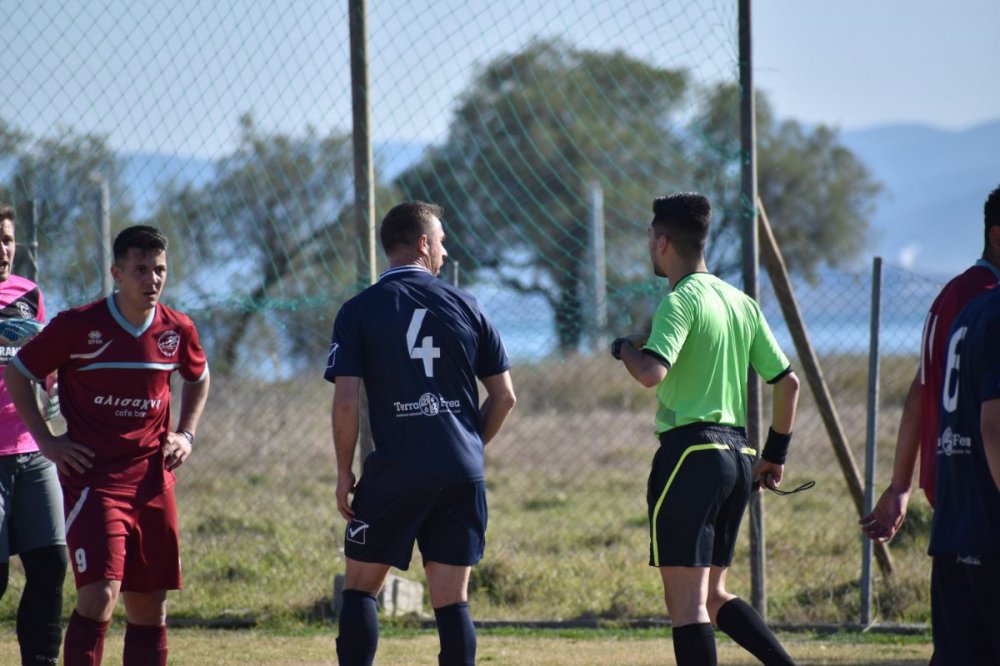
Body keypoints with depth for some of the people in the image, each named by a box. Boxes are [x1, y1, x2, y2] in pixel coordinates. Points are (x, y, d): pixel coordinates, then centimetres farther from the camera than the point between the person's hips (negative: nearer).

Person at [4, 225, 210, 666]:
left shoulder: (177, 330, 4)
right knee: (100, 594, -17)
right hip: (92, 477, -5)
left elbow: (198, 378, 26)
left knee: (150, 606, 6)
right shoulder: (78, 326, -9)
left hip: (153, 481, 5)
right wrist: (46, 441, -3)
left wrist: (185, 434, 12)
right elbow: (17, 373, 3)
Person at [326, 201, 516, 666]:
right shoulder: (464, 306, 5)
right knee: (452, 600, 4)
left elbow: (346, 404, -8)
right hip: (463, 475, 2)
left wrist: (344, 473, 3)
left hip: (395, 471, -2)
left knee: (360, 587, 10)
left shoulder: (358, 312, -1)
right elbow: (504, 396, 8)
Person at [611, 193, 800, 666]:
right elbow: (787, 382, 16)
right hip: (738, 454, 8)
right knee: (713, 596, 18)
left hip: (691, 452, -8)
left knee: (685, 601, -7)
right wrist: (775, 455, 24)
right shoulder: (742, 303, 15)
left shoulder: (681, 301, -9)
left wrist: (624, 347, -3)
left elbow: (651, 373, -25)